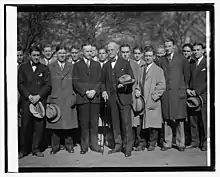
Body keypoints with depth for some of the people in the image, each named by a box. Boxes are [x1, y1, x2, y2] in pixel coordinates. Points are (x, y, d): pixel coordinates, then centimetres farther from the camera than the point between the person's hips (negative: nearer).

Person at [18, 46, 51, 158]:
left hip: (40, 100, 0)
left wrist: (38, 96, -9)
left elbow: (48, 85, 4)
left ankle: (36, 149, 8)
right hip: (26, 100, 0)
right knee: (25, 125, -3)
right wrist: (29, 96, -7)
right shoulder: (23, 68, 12)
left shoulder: (44, 69, 11)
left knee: (39, 125, -2)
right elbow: (20, 84, 6)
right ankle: (23, 149, 6)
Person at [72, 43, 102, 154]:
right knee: (84, 123, -1)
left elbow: (100, 81, 9)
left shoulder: (97, 65, 16)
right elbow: (75, 82, 0)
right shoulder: (77, 65, 9)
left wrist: (94, 91, -8)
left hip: (95, 97, 2)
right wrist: (86, 92, -10)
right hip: (82, 97, -2)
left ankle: (94, 144, 8)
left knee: (94, 123, 2)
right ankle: (84, 146, 6)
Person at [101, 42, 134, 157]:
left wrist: (124, 84, -14)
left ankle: (128, 147, 0)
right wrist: (103, 91, 1)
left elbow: (132, 78, 4)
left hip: (124, 96, -4)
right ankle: (118, 145, 17)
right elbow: (103, 81, 19)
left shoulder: (125, 63, 5)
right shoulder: (106, 66, 15)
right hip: (111, 98, 4)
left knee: (126, 122, -6)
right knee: (115, 122, 7)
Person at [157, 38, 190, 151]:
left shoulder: (182, 59, 3)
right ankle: (167, 143, 13)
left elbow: (187, 75, 8)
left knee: (179, 119, 0)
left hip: (178, 92, -3)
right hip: (166, 93, 3)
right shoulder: (161, 61, 12)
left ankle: (180, 143, 10)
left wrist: (185, 87, 10)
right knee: (167, 119, 5)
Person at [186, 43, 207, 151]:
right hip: (192, 96, 5)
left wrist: (197, 91, -12)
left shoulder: (207, 63, -1)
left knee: (204, 121, -3)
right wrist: (188, 89, 0)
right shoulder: (191, 65, 17)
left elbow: (208, 81, -7)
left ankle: (205, 143, 5)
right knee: (193, 120, 5)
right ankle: (194, 141, 13)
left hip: (203, 95, -5)